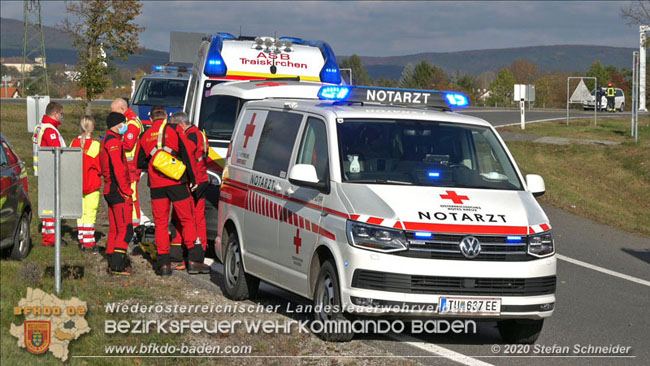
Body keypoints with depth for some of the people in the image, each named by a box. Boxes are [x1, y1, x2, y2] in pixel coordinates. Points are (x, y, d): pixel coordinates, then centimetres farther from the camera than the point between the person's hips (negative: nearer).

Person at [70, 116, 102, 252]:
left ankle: (82, 241, 18)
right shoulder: (95, 145, -14)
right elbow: (100, 167, -10)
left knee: (80, 212, 14)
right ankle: (89, 243, -4)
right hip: (92, 185, -5)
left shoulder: (74, 143, 0)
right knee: (90, 213, -2)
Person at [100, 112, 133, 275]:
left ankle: (112, 264, 17)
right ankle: (117, 265, -16)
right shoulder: (113, 141, -13)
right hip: (118, 191, -11)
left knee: (114, 229, 14)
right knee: (125, 229, -11)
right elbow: (118, 168, -22)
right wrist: (126, 190, -19)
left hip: (110, 191, 11)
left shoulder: (106, 140, 19)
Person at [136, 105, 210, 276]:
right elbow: (187, 156, -3)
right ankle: (194, 260, -2)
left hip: (156, 185, 2)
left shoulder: (145, 136, 6)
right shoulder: (174, 132, -2)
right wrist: (192, 179, 4)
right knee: (187, 220, 4)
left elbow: (140, 163, 11)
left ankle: (163, 263, 1)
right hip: (177, 183, -2)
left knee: (160, 223, 7)